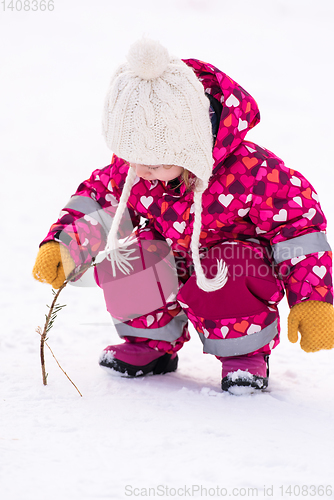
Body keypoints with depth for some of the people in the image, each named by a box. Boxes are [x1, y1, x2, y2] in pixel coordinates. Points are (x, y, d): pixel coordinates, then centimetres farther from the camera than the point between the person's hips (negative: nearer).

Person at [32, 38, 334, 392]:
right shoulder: (129, 168, -18)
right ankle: (152, 341, 3)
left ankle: (244, 353, -6)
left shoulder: (246, 171, -33)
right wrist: (60, 245, -15)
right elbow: (95, 196, 1)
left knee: (220, 286, -38)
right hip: (174, 261, 5)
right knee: (122, 253, -23)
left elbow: (299, 220, -23)